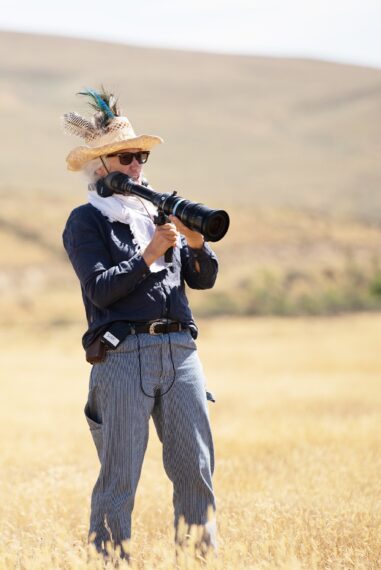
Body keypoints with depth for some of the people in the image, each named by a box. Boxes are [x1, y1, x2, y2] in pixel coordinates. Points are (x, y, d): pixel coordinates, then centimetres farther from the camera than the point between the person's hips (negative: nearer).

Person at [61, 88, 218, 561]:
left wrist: (196, 242, -5)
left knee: (196, 467, 3)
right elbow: (101, 289, -10)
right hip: (123, 354, -5)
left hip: (180, 349, 5)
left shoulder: (157, 211, 19)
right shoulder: (85, 221, 3)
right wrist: (150, 254, -15)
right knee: (120, 476, -4)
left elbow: (203, 279, 14)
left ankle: (202, 557, 9)